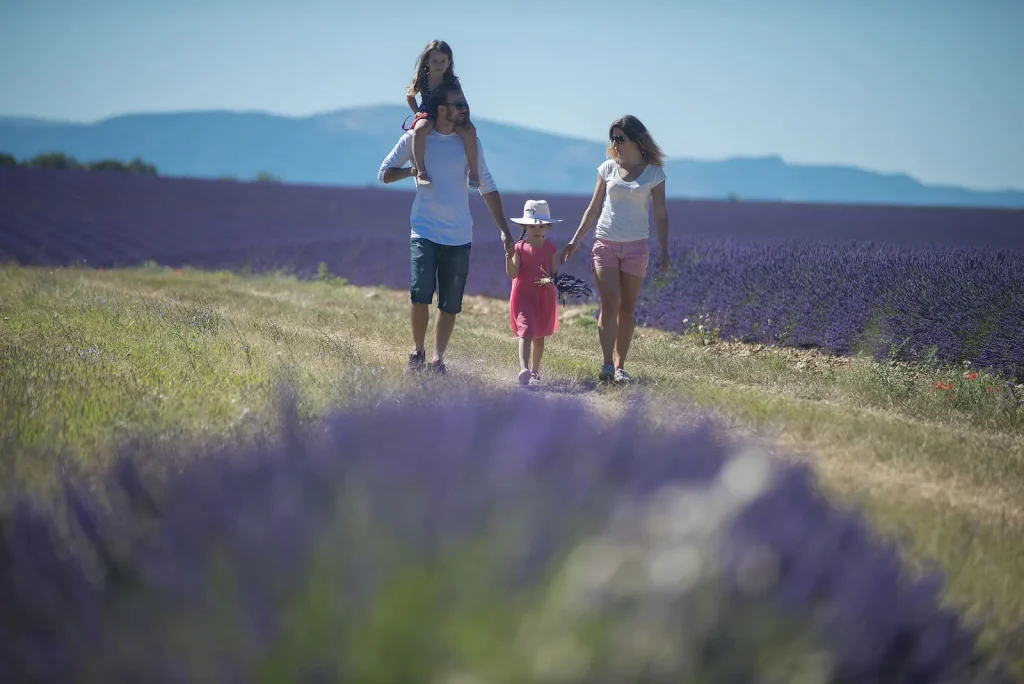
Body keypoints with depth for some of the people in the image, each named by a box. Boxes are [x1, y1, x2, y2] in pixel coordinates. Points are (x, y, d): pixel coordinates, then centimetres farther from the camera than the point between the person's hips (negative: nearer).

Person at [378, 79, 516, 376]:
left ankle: (438, 359, 14)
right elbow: (384, 174, 8)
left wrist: (504, 230, 2)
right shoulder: (415, 138, 0)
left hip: (459, 237, 2)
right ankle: (417, 352, 2)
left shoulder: (469, 143, 5)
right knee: (420, 294, -16)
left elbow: (487, 188, 8)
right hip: (425, 232, -2)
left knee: (450, 305, 3)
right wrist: (413, 170, -9)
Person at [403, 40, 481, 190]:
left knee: (469, 134, -26)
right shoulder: (421, 80, -3)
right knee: (419, 130, -38)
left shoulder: (452, 82, -5)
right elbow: (410, 95, 13)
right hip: (427, 116, -1)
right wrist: (417, 112, -2)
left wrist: (467, 121, -16)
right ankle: (420, 171, -34)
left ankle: (474, 172, -11)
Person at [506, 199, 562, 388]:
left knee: (539, 336, 14)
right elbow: (512, 274, -12)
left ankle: (535, 371, 27)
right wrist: (509, 257, -29)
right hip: (523, 296, -3)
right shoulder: (520, 248, -5)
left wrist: (551, 280, -27)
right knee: (526, 332, -16)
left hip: (545, 298, 3)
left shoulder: (551, 249, 0)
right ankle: (524, 370, -28)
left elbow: (555, 273, -4)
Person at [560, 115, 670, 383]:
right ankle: (607, 364, -15)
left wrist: (664, 251, -2)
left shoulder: (654, 173, 2)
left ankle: (619, 366, 8)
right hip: (605, 243, 0)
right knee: (609, 302, -12)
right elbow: (594, 209, 11)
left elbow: (660, 214, 5)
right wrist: (575, 241, 7)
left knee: (627, 308, 3)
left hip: (636, 245, 0)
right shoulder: (608, 168, 6)